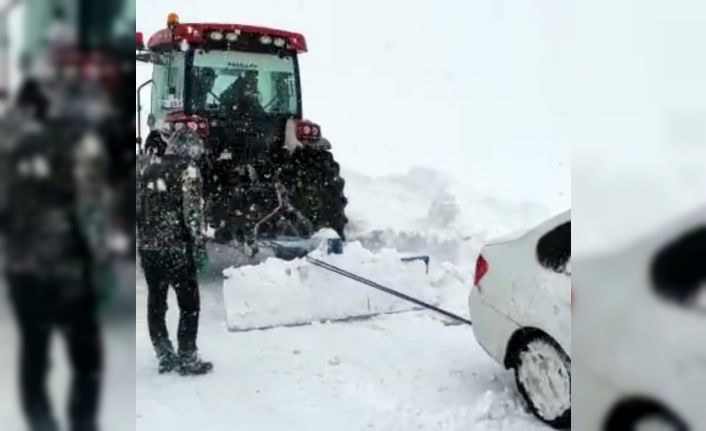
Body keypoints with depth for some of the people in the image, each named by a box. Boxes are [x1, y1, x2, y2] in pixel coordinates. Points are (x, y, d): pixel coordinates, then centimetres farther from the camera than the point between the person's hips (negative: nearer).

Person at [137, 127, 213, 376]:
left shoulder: (150, 170, 13)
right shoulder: (188, 170, -8)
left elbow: (139, 208, 16)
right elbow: (192, 211, -15)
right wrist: (199, 241, -7)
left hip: (148, 247, 7)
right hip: (177, 248, -7)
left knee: (156, 303, 14)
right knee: (189, 304, 3)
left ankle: (165, 356, 22)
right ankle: (187, 359, 7)